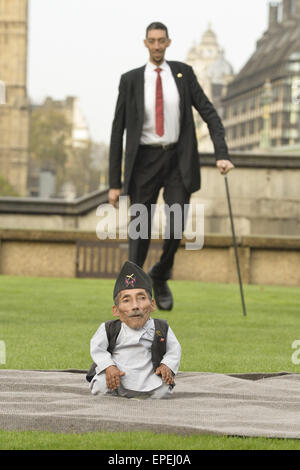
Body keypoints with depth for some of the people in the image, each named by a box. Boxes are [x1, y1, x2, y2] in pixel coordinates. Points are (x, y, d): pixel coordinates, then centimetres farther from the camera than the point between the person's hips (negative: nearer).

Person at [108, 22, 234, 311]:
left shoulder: (183, 73, 3)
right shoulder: (131, 80, 0)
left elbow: (209, 114, 3)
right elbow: (118, 131, 1)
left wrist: (221, 154, -12)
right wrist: (114, 183, -2)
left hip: (178, 160, 1)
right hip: (145, 161, -1)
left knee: (176, 226, -13)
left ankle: (160, 277, 15)